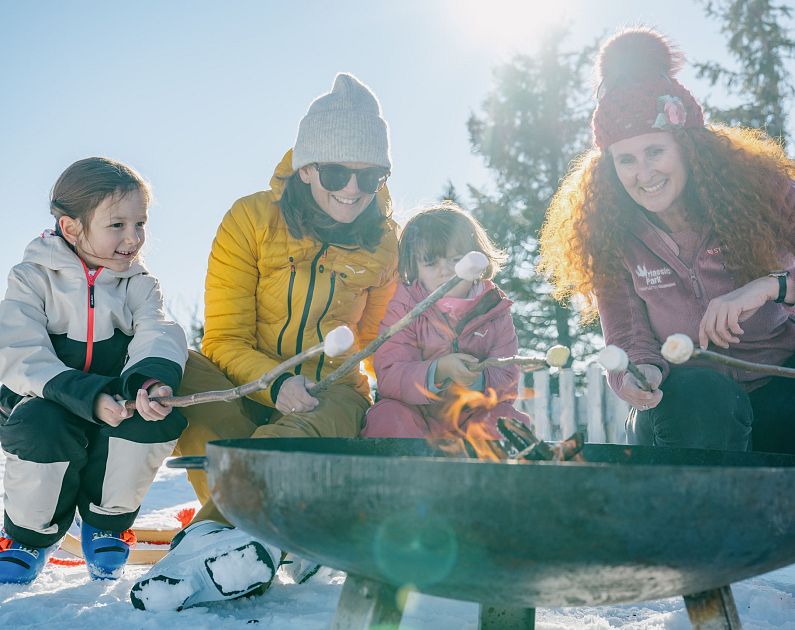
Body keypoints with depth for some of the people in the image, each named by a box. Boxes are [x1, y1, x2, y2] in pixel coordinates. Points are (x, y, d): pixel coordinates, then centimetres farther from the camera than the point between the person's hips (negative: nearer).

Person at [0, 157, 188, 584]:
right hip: (43, 403, -2)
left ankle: (107, 523, -4)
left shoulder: (138, 283, 4)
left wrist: (153, 377, -41)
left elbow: (157, 334, -16)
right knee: (42, 423, -36)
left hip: (118, 408, 2)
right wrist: (91, 397, -34)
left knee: (159, 414, -29)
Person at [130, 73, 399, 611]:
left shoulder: (385, 241, 0)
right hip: (245, 386, 1)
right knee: (183, 371, -32)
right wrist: (275, 381, -27)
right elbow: (224, 339, -8)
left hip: (329, 393, -1)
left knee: (286, 441, -37)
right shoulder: (252, 219, -6)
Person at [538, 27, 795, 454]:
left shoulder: (759, 189, -10)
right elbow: (629, 339, -7)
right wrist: (641, 372, -30)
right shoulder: (609, 235, -6)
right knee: (699, 393, -34)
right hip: (689, 404, 1)